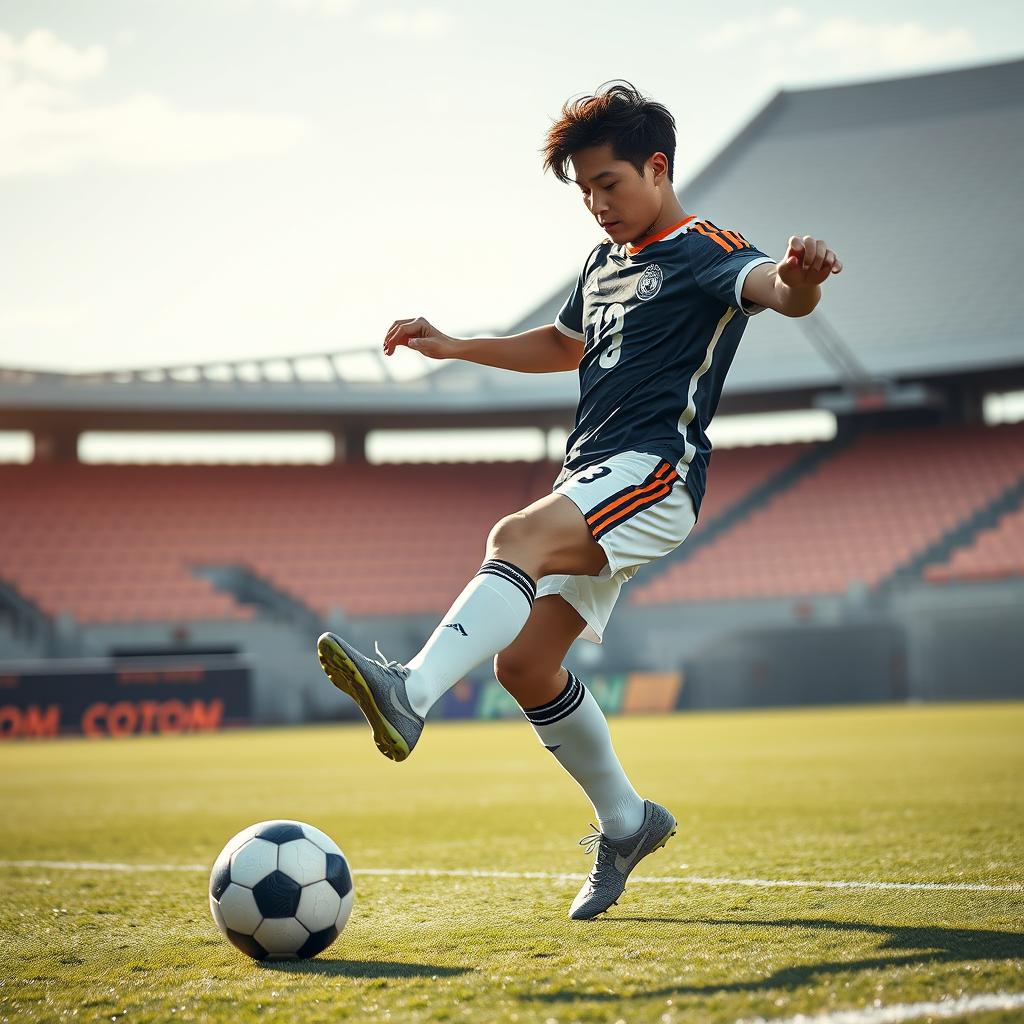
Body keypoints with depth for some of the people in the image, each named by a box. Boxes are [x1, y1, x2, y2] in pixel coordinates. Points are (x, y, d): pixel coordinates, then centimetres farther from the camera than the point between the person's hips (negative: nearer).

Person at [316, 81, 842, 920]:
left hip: (655, 472, -9)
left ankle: (410, 694, -53)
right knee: (525, 662, 3)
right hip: (594, 484, 9)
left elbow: (779, 290, -26)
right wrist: (454, 347, 34)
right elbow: (567, 346, 40)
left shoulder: (705, 252, -4)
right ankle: (626, 822, 18)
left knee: (514, 539, -33)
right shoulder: (606, 261, 22)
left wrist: (801, 277, -50)